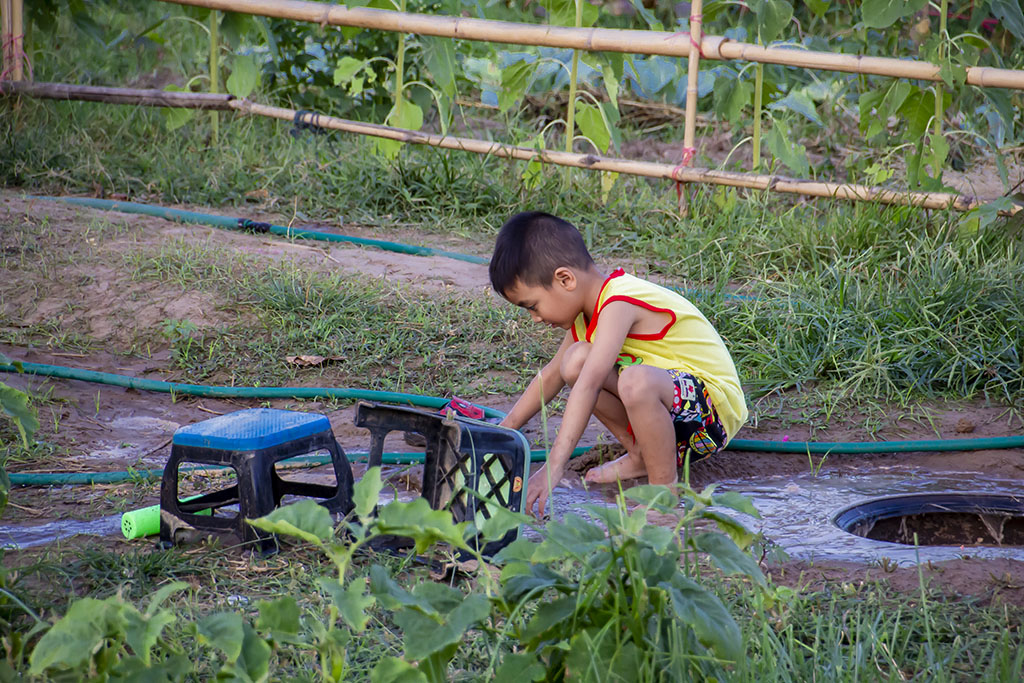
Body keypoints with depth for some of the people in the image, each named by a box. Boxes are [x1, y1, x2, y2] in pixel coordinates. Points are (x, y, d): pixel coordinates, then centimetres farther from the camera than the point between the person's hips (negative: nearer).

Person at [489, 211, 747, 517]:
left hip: (715, 407, -9)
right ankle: (641, 455, 5)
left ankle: (665, 487, -20)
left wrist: (553, 467, -38)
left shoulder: (619, 305, -24)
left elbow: (588, 386, -33)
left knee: (637, 381, -38)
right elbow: (551, 375, 21)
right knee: (575, 360, -4)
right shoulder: (588, 309, 5)